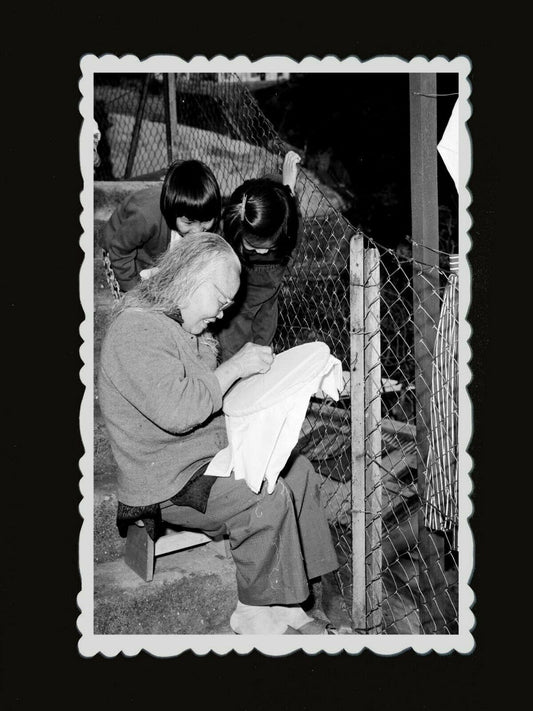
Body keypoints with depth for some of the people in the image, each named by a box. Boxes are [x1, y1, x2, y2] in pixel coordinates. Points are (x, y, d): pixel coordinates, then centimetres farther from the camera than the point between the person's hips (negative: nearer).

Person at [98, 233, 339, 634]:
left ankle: (285, 604, 3)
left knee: (298, 471, -1)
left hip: (212, 451, 10)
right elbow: (176, 411, -30)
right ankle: (257, 616, -4)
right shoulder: (137, 330, -20)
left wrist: (254, 370, 6)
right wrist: (235, 367, -21)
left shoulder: (182, 324, 13)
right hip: (166, 481, -10)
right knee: (267, 498, -24)